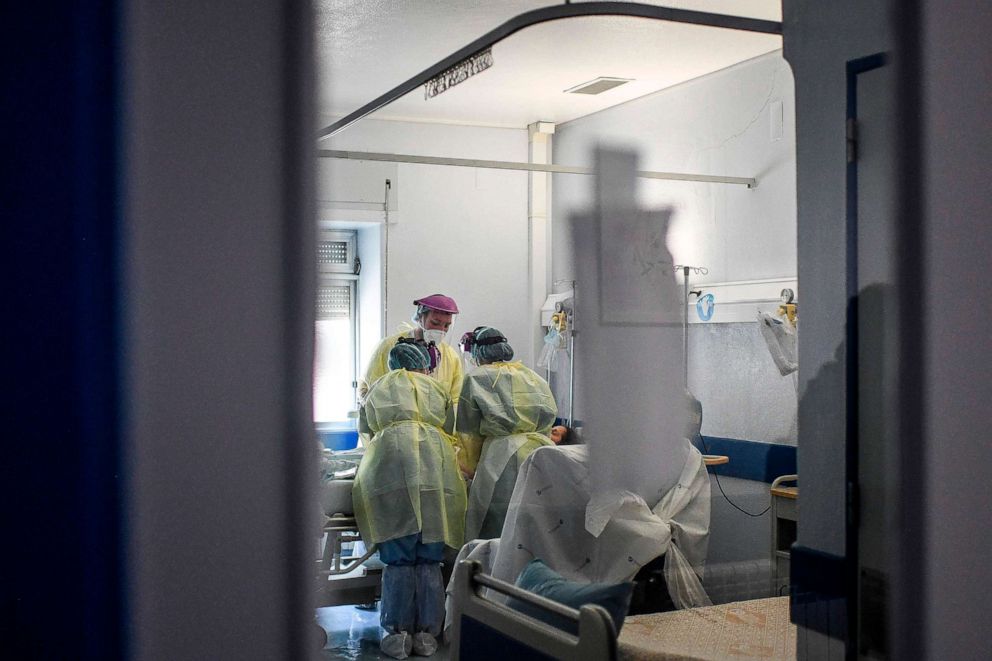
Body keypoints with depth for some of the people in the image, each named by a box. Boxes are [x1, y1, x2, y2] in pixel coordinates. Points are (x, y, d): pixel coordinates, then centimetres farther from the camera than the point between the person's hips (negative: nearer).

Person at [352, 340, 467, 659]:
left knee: (397, 560, 3)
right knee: (429, 560, 6)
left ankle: (398, 634, 4)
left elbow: (367, 427, 36)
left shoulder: (377, 390, 27)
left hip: (390, 465, -1)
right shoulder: (436, 389, 26)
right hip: (434, 464, 1)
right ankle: (427, 635, 9)